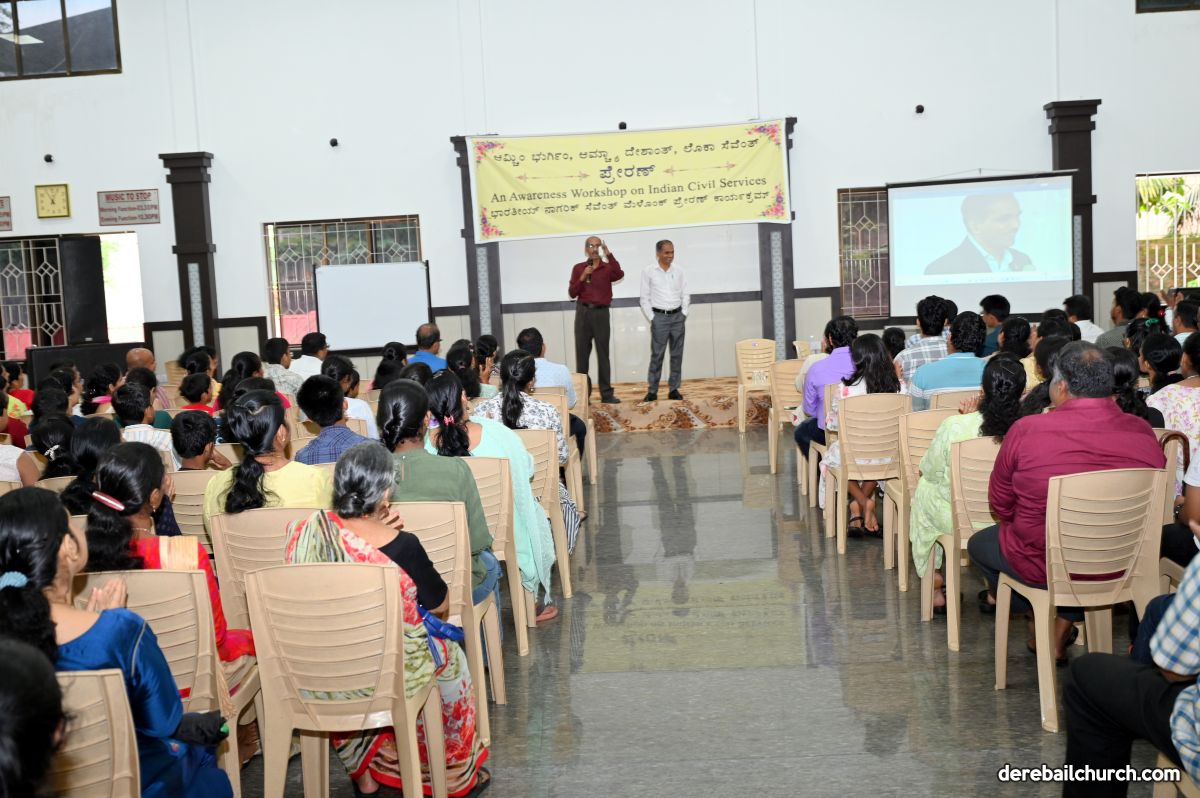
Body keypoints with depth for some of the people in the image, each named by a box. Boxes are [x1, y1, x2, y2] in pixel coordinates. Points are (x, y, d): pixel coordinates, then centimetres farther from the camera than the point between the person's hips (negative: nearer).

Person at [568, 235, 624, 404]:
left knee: (603, 353, 0)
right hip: (583, 312, 1)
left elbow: (620, 275, -18)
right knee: (582, 353, 0)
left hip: (601, 312, -1)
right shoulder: (578, 268, 8)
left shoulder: (607, 268, 4)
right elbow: (572, 293, 3)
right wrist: (582, 278, -10)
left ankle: (606, 393, 2)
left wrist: (609, 254, -22)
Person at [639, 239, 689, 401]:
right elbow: (644, 298, -1)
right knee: (657, 355, -4)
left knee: (677, 354, 5)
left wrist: (684, 314, 1)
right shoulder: (648, 272, -2)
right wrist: (651, 318, -6)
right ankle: (652, 391, 0)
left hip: (678, 316, 3)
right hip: (659, 317, -3)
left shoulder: (678, 271, 7)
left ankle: (674, 389, 11)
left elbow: (686, 294, 11)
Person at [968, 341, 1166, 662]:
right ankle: (1061, 632, 34)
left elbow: (1000, 503, -5)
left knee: (980, 543, 26)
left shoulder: (1026, 431, -20)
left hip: (1043, 565, -3)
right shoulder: (1143, 433, -11)